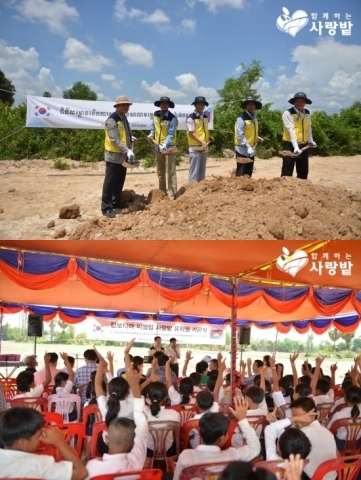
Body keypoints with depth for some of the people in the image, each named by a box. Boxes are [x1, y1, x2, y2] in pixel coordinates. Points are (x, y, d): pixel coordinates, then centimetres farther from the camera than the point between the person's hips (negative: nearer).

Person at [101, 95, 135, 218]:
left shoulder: (124, 118, 12)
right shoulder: (112, 120, -19)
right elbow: (115, 140, -26)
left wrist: (130, 138, 7)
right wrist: (127, 150, -31)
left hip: (122, 155, 9)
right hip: (113, 155, -9)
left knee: (120, 181, 16)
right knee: (110, 182, -5)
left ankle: (116, 202, 29)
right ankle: (106, 207, -1)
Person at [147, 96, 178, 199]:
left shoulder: (172, 118, -16)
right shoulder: (155, 114, 2)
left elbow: (171, 134, -23)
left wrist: (165, 145, -35)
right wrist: (152, 133, 6)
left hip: (169, 147, -6)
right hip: (158, 146, 6)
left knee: (170, 171, -7)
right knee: (160, 171, 14)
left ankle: (172, 194, -6)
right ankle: (162, 192, 25)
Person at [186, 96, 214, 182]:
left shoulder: (205, 117, 12)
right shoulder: (191, 118, -11)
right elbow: (191, 133, -15)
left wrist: (209, 137, 5)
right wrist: (201, 142, -24)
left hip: (204, 147, 7)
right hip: (195, 147, -7)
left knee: (202, 170, 13)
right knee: (194, 170, -5)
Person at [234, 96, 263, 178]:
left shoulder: (254, 118, 12)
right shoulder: (241, 118, -12)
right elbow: (239, 135, -18)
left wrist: (257, 138, 6)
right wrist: (248, 147, -23)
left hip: (252, 151, 8)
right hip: (242, 150, -8)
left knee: (248, 174, 12)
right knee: (241, 175, -7)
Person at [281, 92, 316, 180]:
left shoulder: (307, 113, 8)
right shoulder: (288, 113, -12)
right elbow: (291, 130, -22)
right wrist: (295, 146, -30)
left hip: (303, 145, 7)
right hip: (290, 145, -6)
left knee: (303, 172, 13)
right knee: (287, 172, -7)